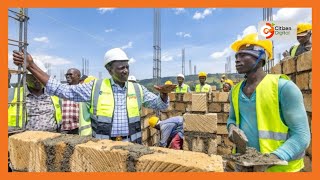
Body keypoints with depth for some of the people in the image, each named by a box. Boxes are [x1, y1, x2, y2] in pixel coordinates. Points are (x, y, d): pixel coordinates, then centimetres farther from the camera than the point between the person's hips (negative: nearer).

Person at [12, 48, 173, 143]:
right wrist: (31, 66, -5)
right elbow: (62, 90, -2)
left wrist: (163, 94, -19)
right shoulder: (95, 87, -4)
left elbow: (160, 105, 4)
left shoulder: (137, 89, 0)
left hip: (131, 146, 2)